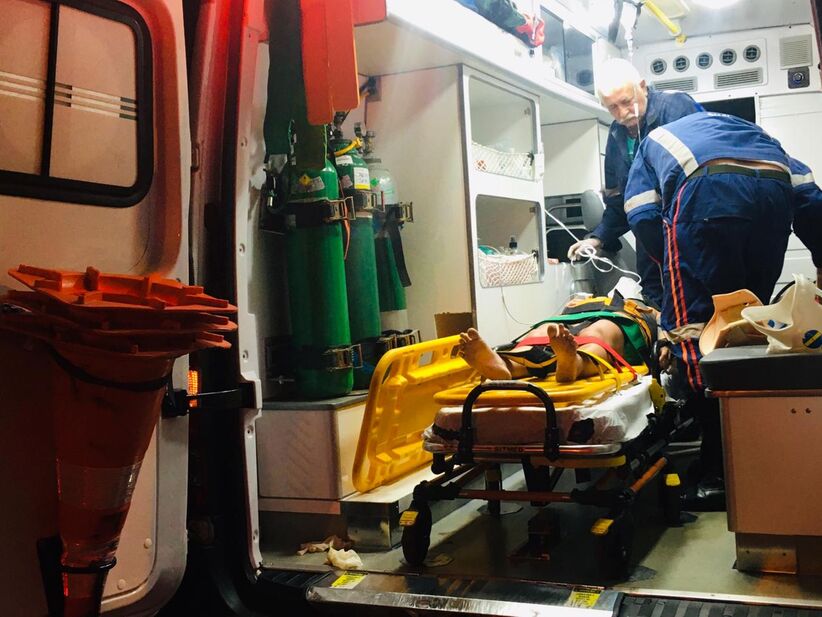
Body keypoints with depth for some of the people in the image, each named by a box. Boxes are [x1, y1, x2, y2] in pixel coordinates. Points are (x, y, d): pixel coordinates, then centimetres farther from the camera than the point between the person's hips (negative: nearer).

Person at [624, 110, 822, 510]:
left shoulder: (655, 141, 35)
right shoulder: (750, 132, 42)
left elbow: (643, 218, 15)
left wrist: (678, 268, 23)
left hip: (706, 192, -4)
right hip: (776, 193, 5)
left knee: (691, 328, -3)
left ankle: (719, 472, -7)